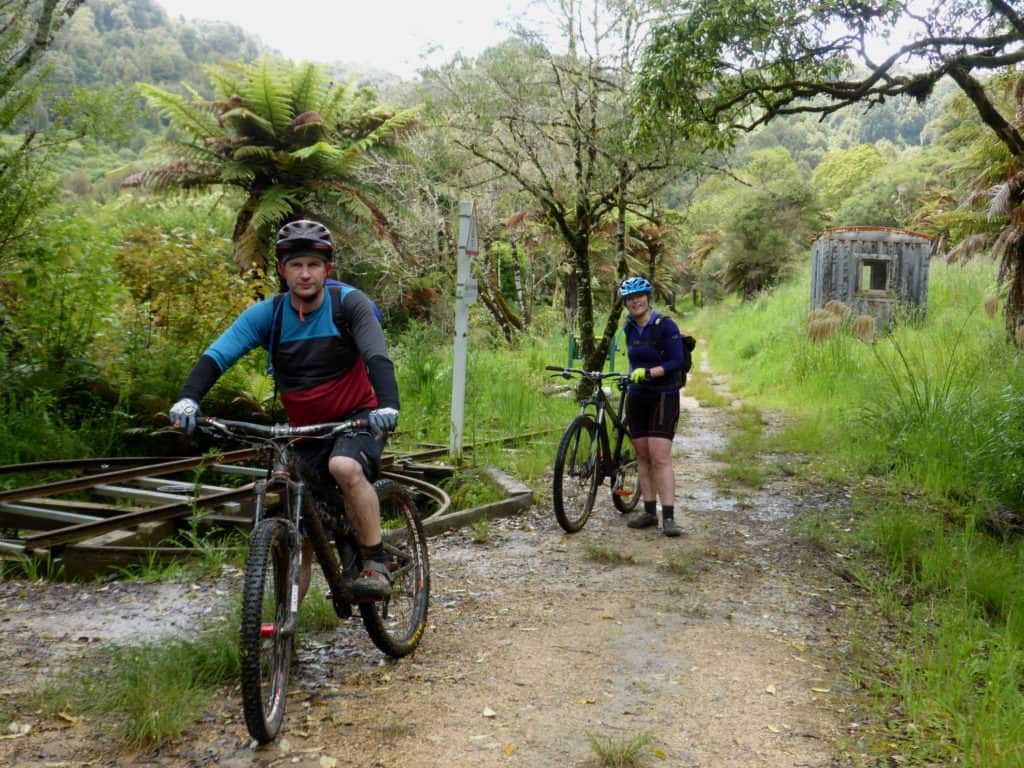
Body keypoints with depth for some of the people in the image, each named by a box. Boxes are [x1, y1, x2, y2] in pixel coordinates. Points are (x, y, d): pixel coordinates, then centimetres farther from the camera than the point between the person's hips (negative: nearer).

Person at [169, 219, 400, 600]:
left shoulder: (348, 304, -12)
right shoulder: (267, 314, -6)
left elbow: (377, 356, -25)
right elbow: (218, 354, -17)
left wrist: (387, 405, -44)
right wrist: (189, 397, -36)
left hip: (357, 417, -3)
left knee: (345, 467, -36)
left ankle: (376, 565, -21)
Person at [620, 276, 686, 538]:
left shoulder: (665, 326, -11)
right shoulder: (630, 329, 9)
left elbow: (676, 363, -17)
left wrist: (648, 373, -28)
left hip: (663, 397, -6)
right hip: (637, 397, 6)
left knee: (660, 457, -13)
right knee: (643, 456, 8)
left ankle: (669, 517, -11)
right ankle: (649, 511, 15)